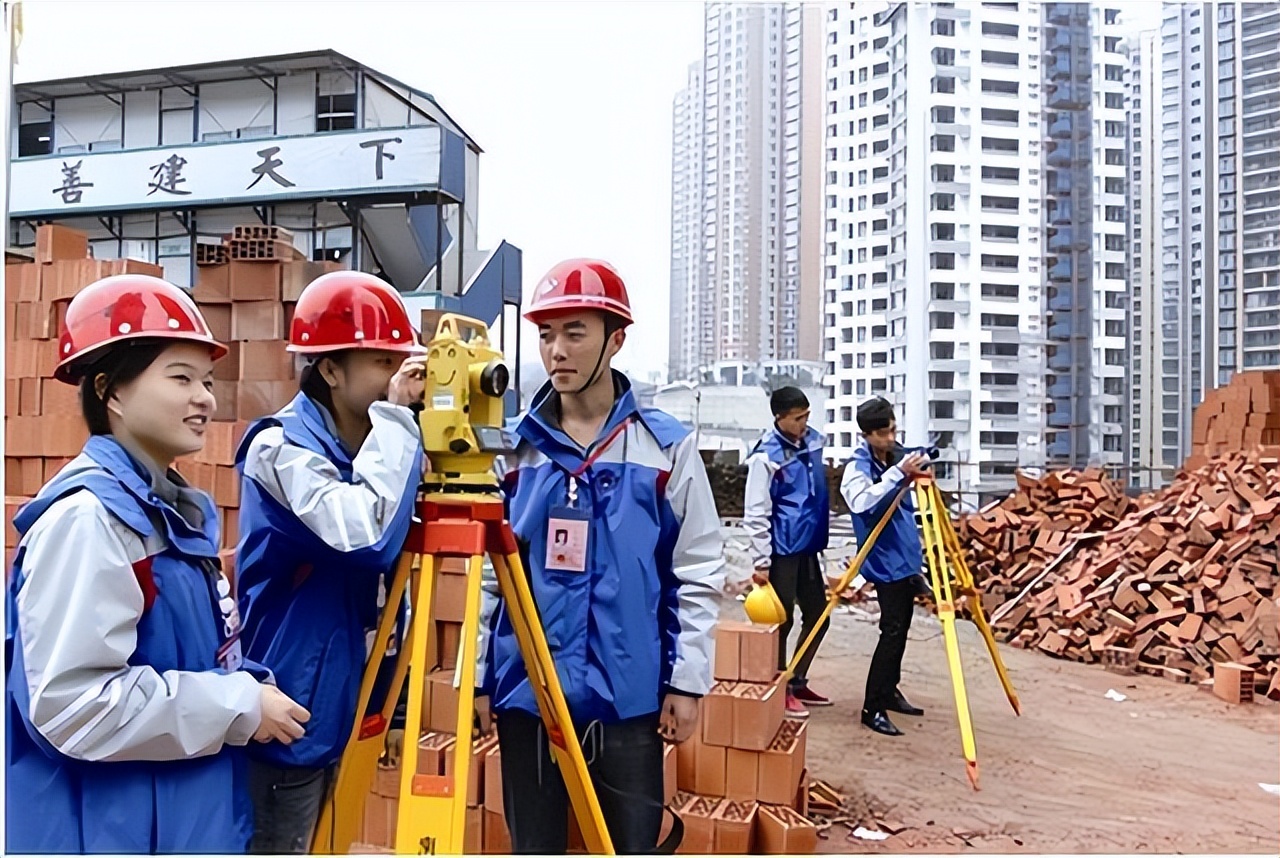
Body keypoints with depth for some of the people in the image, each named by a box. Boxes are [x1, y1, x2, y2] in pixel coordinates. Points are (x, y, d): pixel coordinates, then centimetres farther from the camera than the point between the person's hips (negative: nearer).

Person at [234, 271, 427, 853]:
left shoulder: (358, 447, 6)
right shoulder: (282, 446, -18)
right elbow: (363, 533, -36)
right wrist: (394, 415, -29)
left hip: (329, 704, 8)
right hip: (284, 711, -8)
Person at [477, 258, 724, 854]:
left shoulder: (666, 446, -3)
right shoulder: (514, 447, 2)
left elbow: (699, 572, -1)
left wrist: (688, 678, -4)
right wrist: (478, 671, 5)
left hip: (629, 695, -1)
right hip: (526, 692, 2)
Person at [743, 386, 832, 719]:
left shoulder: (813, 440, 6)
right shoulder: (766, 456, -16)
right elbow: (756, 514, -16)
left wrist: (822, 533, 22)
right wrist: (761, 561, -17)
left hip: (809, 546, 8)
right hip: (783, 550, -8)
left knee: (818, 616, 14)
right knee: (783, 621, 2)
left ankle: (798, 682, 30)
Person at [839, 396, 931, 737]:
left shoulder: (899, 455, 5)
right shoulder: (858, 466, -15)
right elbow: (861, 502, -37)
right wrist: (898, 473, -41)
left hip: (907, 559, 8)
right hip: (886, 563, -7)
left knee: (901, 630, 14)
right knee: (892, 631, -10)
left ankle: (889, 691, 28)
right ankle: (872, 707, -4)